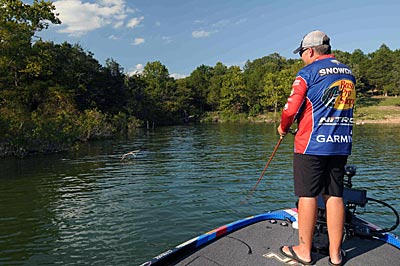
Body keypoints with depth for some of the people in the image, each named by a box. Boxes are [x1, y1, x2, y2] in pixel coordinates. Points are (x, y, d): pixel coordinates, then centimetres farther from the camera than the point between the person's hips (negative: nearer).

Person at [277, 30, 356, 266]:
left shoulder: (308, 72, -7)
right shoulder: (348, 73, 15)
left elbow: (291, 108, -11)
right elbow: (345, 108, 20)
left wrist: (283, 127, 6)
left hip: (312, 143, -6)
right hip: (342, 143, 7)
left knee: (308, 195, 2)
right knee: (335, 196, 9)